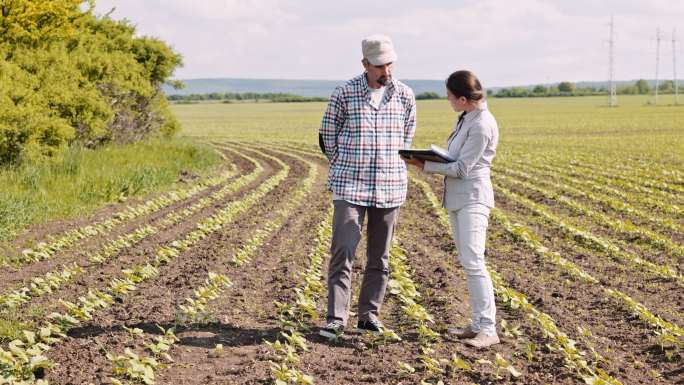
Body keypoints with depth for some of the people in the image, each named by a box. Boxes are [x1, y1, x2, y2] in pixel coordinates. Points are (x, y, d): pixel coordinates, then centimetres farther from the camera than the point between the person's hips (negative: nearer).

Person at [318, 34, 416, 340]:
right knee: (342, 251, -9)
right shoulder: (345, 93, -6)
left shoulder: (405, 96, 2)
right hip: (350, 187, -3)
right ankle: (336, 319, -6)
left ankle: (369, 314, 19)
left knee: (379, 255, 8)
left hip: (390, 188, 3)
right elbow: (327, 134, 6)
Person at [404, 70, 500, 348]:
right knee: (467, 263, 10)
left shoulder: (481, 126, -17)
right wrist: (427, 159, 2)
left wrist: (425, 165, -13)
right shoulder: (467, 118, 13)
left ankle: (488, 329, -14)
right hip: (457, 198, 10)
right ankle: (478, 324, 14)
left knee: (472, 261, -15)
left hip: (472, 198, -10)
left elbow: (462, 169, -17)